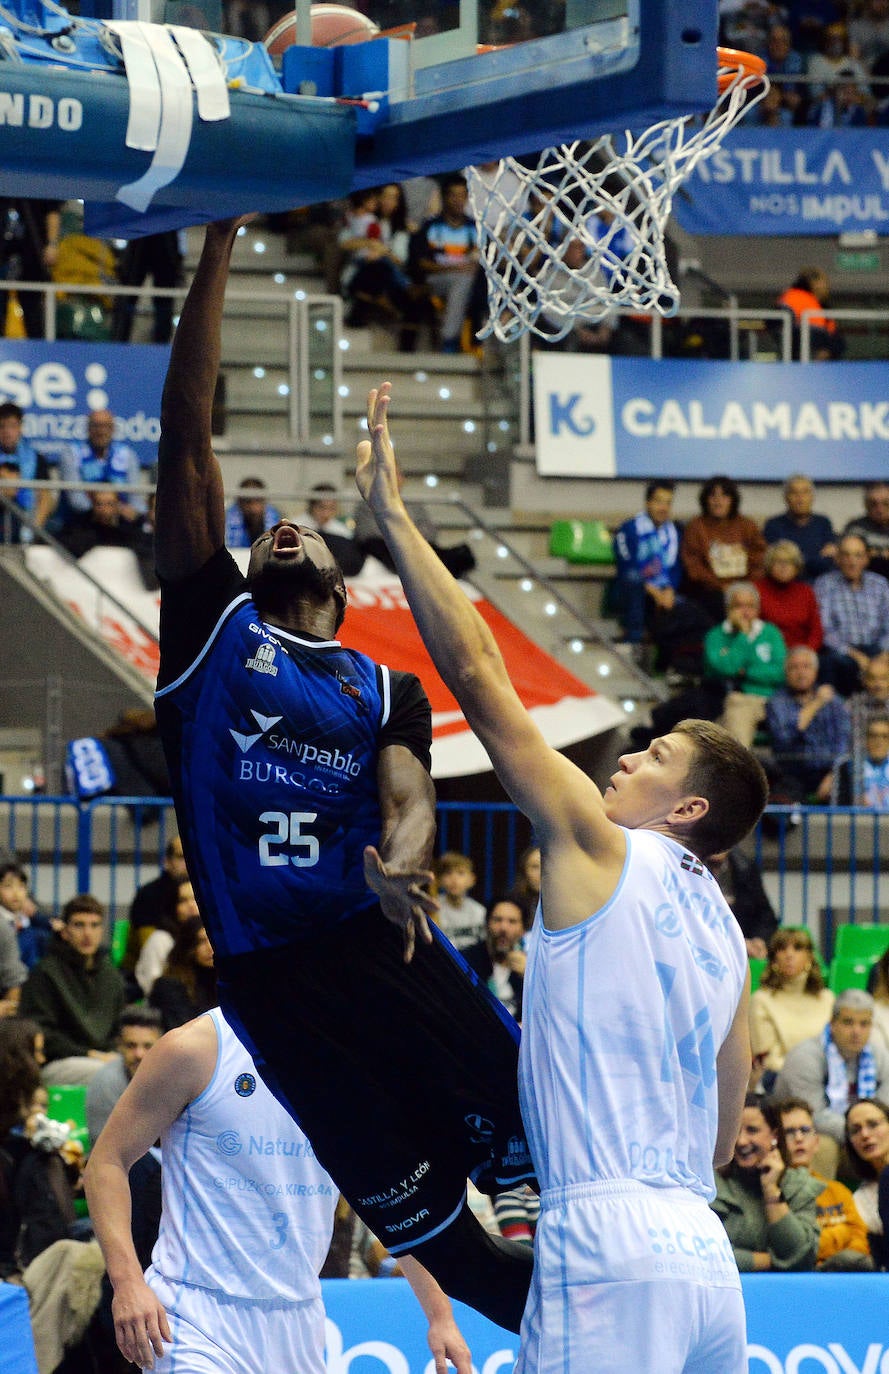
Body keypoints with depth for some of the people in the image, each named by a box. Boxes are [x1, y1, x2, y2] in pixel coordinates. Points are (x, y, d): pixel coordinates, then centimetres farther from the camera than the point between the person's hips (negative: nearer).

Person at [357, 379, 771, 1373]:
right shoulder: (721, 928, 21)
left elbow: (478, 676, -2)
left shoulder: (599, 846, 0)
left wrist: (394, 518, 1)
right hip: (701, 1250, 8)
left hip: (608, 1249, -8)